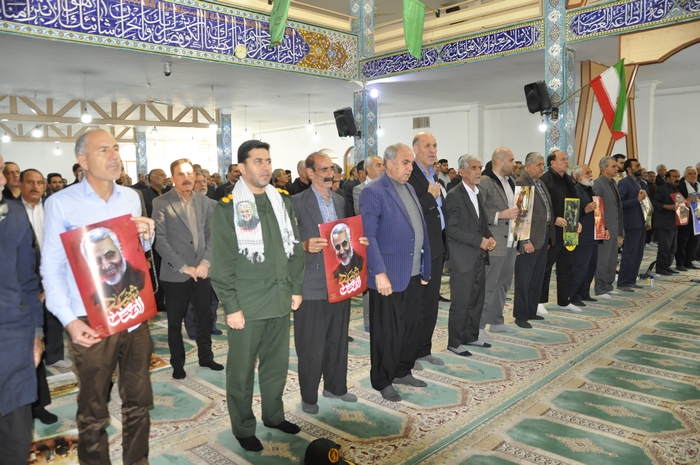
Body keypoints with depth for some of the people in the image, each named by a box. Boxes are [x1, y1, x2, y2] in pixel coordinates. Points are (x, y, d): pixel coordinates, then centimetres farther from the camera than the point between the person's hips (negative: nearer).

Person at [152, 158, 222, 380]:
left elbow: (211, 235, 5)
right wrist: (184, 267, -15)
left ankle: (205, 356, 32)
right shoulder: (161, 203, -7)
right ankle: (177, 363, 27)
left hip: (201, 271, 3)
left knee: (205, 317, 13)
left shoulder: (205, 202, 5)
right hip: (175, 274, -3)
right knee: (175, 322, 10)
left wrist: (205, 263, -8)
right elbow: (160, 240, -12)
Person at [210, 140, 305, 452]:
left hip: (280, 301, 5)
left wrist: (296, 288, 10)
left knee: (277, 364, 17)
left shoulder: (282, 202, 9)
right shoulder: (227, 208, -8)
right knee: (242, 370, 8)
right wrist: (231, 306, -12)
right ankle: (243, 428, 27)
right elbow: (221, 264, -10)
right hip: (247, 306, -5)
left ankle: (274, 415, 37)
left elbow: (295, 249, 14)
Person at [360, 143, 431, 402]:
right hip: (389, 276, -7)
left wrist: (424, 269, 13)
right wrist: (379, 273, -23)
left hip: (413, 274, 8)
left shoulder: (409, 189, 13)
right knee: (387, 332, 6)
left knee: (412, 328, 17)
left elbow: (419, 229, 15)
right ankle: (383, 381, 23)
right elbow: (368, 236, -18)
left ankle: (402, 372, 36)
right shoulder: (373, 192, -12)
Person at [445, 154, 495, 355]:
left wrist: (490, 238, 1)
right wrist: (479, 241, -18)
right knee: (461, 302, 0)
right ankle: (454, 342, 12)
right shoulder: (454, 195, -12)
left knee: (477, 300, 14)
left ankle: (471, 336, 29)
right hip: (463, 258, -8)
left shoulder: (478, 194, 14)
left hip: (479, 256, 8)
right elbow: (451, 229, -18)